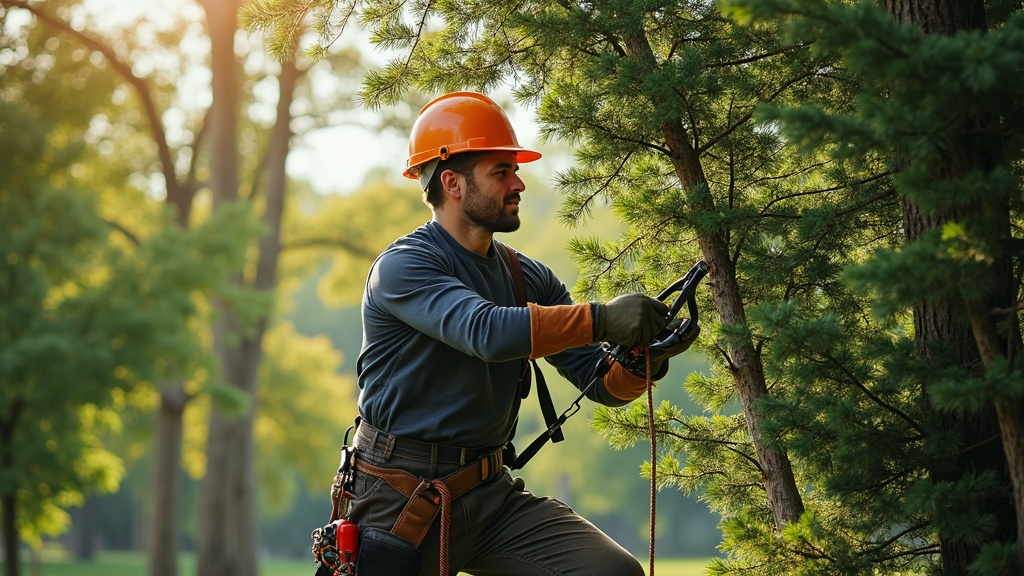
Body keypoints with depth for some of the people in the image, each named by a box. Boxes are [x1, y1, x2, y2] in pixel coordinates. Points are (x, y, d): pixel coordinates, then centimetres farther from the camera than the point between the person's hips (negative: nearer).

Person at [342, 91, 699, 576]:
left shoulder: (528, 278, 9)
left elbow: (602, 382, 6)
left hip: (491, 496, 5)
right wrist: (600, 319, -36)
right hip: (400, 497, -5)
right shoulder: (402, 267, -12)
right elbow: (485, 331, -30)